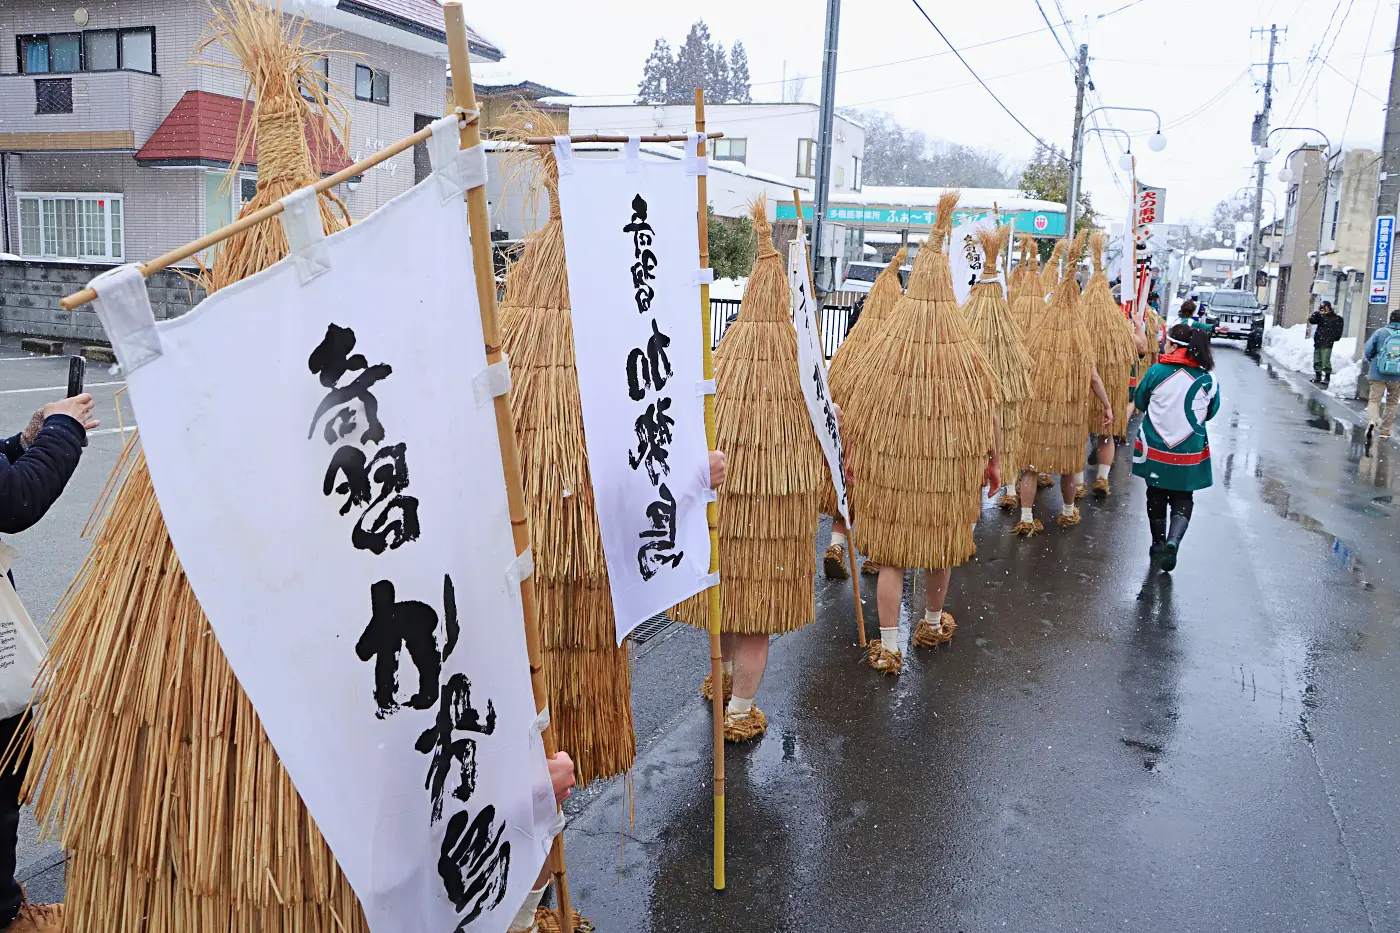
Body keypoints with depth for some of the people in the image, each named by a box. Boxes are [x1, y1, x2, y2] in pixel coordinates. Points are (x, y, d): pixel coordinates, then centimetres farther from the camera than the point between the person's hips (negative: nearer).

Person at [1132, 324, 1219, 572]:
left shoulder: (1157, 371, -12)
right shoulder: (1207, 379, -7)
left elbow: (1139, 402, 1)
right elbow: (1210, 412, 7)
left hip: (1154, 449, 0)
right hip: (1189, 453, 0)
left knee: (1156, 495, 17)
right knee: (1182, 498, 10)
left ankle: (1158, 543, 26)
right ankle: (1173, 541, -13)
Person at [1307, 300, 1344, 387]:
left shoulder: (1337, 318, -1)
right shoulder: (1320, 316, 12)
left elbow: (1338, 331, -3)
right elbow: (1311, 321, -1)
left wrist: (1333, 339, -11)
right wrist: (1317, 312, -5)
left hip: (1327, 344, -6)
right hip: (1318, 342, 6)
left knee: (1325, 361, -11)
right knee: (1317, 361, 12)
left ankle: (1327, 378, -6)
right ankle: (1318, 376, 24)